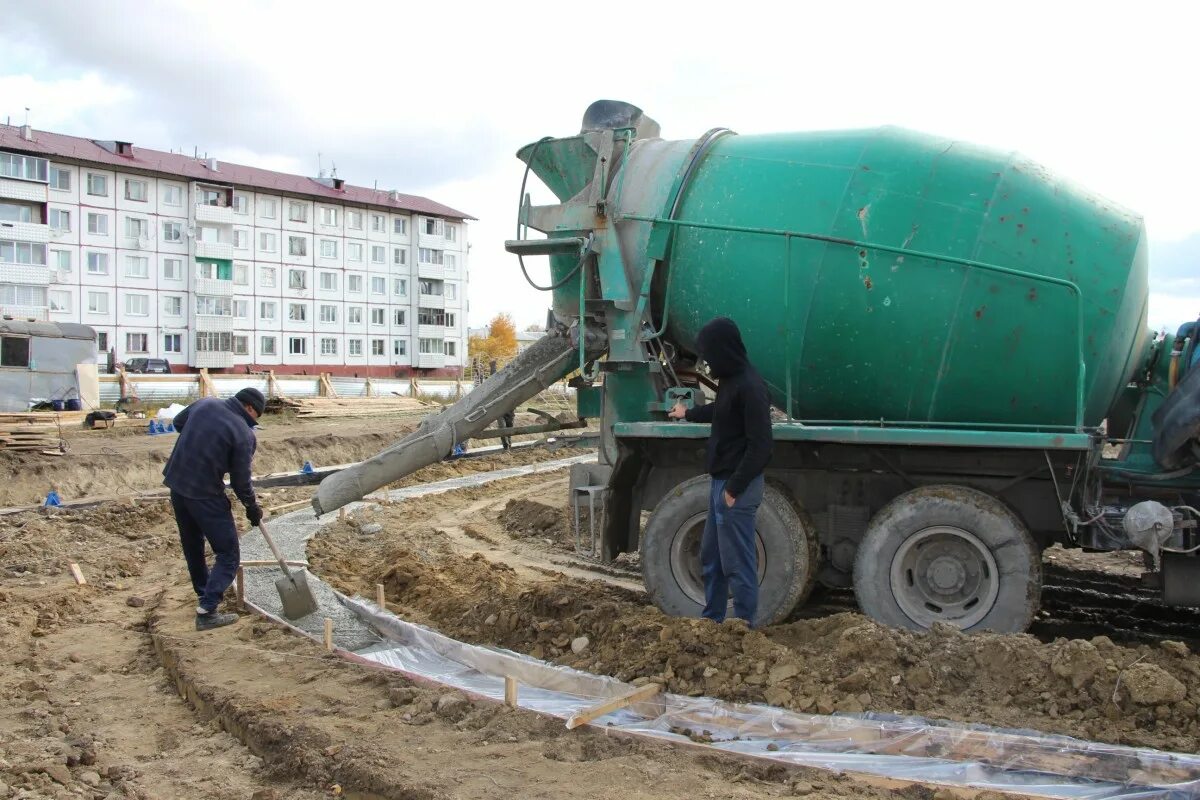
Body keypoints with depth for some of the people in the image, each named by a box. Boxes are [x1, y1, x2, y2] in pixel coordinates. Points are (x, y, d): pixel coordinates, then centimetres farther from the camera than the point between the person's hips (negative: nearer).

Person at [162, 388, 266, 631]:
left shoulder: (205, 403, 2)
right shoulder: (244, 434, -15)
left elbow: (178, 422, 21)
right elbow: (241, 481, -9)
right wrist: (253, 508, 6)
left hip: (176, 483, 8)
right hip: (204, 493, -8)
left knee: (192, 545, 24)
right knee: (228, 554, 2)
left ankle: (205, 593, 42)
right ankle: (206, 611, -7)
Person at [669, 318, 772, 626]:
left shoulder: (750, 386, -21)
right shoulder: (731, 379, 10)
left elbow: (760, 445, -23)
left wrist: (735, 487, -20)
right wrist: (688, 413, 50)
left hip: (737, 487, -10)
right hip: (721, 482, 10)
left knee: (738, 563, 0)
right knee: (710, 557, 19)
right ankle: (711, 620, 31)